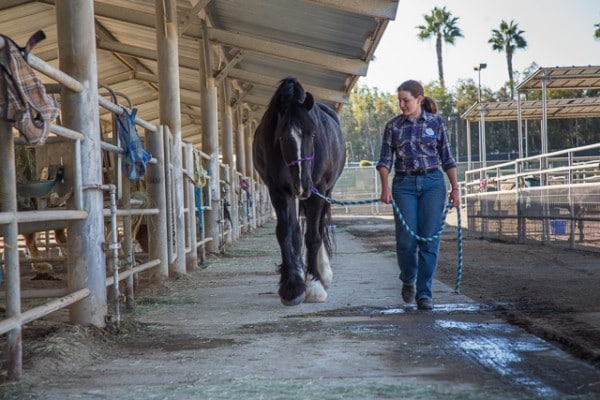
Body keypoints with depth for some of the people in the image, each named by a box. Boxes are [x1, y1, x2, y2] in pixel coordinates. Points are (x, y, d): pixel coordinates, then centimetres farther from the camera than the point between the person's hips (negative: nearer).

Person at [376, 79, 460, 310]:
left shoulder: (436, 123, 4)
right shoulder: (393, 126, 5)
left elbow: (447, 158, 8)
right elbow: (385, 160, 3)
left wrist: (455, 188, 3)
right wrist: (385, 187, -11)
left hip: (432, 183, 0)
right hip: (404, 185, 0)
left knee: (430, 240, -4)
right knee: (406, 240, -5)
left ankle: (424, 293, 4)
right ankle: (408, 280, 23)